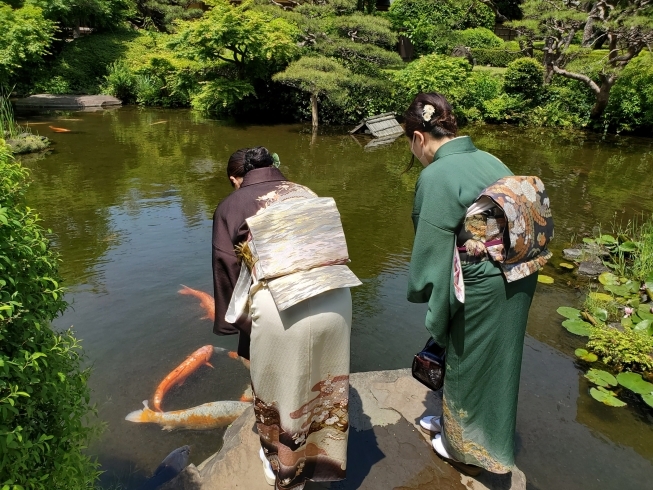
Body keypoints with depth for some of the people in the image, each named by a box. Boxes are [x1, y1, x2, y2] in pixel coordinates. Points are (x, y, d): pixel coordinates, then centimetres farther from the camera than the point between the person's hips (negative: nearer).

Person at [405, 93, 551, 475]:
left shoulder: (436, 176, -20)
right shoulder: (490, 161, 2)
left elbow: (433, 247, -17)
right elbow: (519, 222, 8)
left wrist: (423, 294, -3)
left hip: (480, 289, -8)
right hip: (516, 282, 8)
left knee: (470, 363, 15)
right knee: (492, 358, 23)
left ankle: (470, 448, 39)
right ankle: (455, 421, 49)